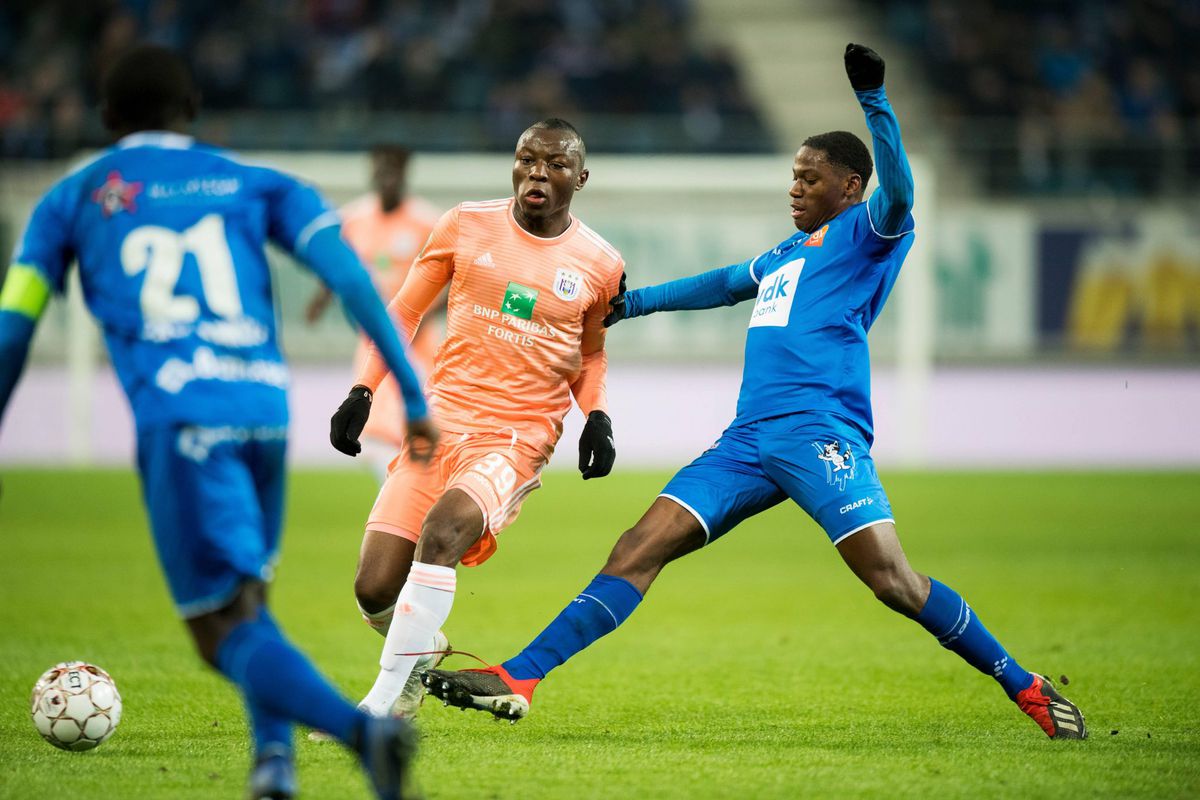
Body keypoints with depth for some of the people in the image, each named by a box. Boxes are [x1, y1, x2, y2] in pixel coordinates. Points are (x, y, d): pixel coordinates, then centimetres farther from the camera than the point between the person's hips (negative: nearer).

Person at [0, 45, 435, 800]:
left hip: (178, 419, -3)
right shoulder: (255, 184, 20)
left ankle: (363, 729, -32)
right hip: (266, 410, 3)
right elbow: (351, 277, 6)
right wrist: (415, 397, 6)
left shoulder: (71, 199, 18)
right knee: (246, 595, 26)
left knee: (228, 631, -5)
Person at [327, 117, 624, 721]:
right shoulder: (466, 226, 3)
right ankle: (422, 650, 29)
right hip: (442, 420, 2)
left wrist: (596, 416, 2)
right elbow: (405, 312, 12)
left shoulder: (598, 265, 5)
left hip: (519, 439, -2)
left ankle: (381, 706, -27)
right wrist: (362, 391, 1)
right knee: (374, 592, -8)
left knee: (443, 529, -32)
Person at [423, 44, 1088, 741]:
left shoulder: (866, 235, 5)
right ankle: (518, 681, -7)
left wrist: (872, 100, -25)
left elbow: (898, 195, -16)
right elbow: (724, 285, 45)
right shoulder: (784, 256, 28)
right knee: (641, 549, -3)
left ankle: (1027, 688, -5)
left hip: (820, 434, -7)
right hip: (748, 442, 7)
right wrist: (630, 304, 49)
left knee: (892, 580, -17)